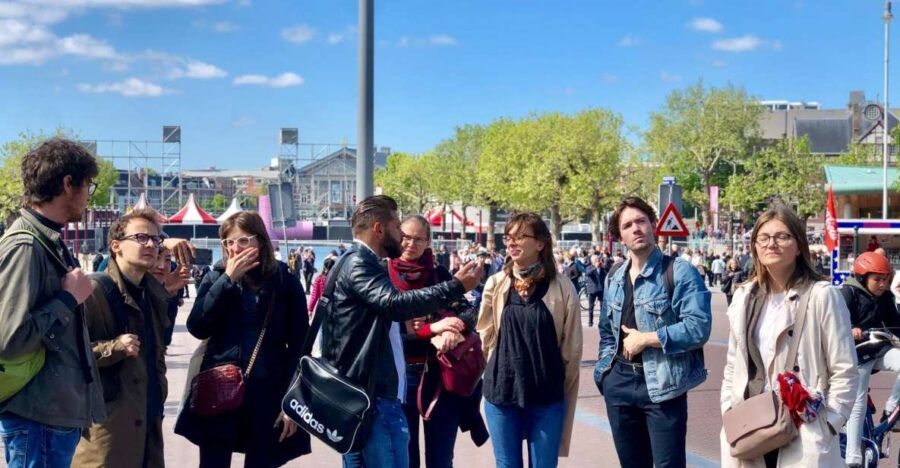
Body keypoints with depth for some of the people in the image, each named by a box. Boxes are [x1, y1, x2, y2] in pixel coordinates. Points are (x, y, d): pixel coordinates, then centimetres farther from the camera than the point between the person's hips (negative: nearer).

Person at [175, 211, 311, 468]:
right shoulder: (216, 278, 4)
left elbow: (299, 345, 0)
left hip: (267, 394, -1)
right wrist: (228, 280, -13)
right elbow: (198, 328, -10)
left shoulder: (285, 282, -1)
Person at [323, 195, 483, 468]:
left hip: (361, 392, 11)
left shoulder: (358, 263, 21)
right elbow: (394, 303, -29)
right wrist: (456, 286, -25)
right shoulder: (358, 263, -13)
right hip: (371, 394, -11)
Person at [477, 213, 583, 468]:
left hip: (547, 396, -1)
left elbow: (572, 347, 1)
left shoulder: (562, 287, -5)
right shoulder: (496, 284, 0)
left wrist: (559, 387, 6)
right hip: (501, 392, 2)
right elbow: (486, 337, 10)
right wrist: (503, 372, 11)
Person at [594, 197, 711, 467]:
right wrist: (605, 369, 6)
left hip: (661, 383, -6)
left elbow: (698, 328, -20)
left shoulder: (679, 271, -9)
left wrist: (645, 338, -15)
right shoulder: (613, 279, 10)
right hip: (618, 383, 6)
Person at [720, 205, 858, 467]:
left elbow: (845, 372, -7)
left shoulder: (822, 296, -7)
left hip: (803, 436, -5)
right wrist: (729, 413, 6)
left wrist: (824, 425, -10)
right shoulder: (744, 297, 10)